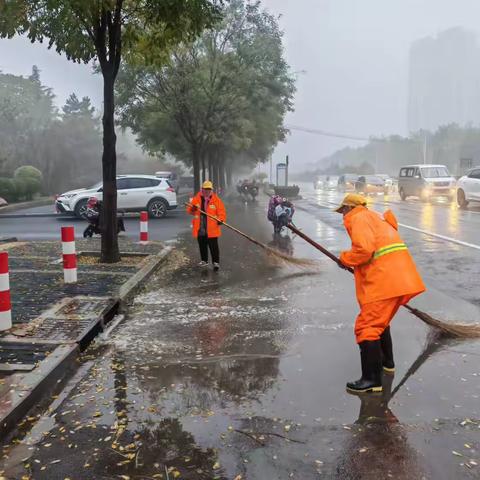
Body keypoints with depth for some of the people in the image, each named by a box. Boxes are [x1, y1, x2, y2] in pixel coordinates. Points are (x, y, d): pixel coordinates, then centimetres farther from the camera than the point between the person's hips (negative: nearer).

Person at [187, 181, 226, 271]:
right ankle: (204, 260, 31)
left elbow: (221, 211, -5)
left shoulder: (216, 200, -4)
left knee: (213, 246, -2)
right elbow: (190, 211, 7)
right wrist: (192, 209, -16)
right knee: (202, 246, 16)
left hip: (212, 229, -3)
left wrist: (221, 219, -23)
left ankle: (216, 262, 8)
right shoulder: (196, 199, 3)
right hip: (200, 229, 3)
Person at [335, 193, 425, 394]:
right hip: (401, 277, 10)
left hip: (385, 281, -10)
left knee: (367, 327, -7)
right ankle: (386, 361, 39)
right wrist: (359, 266, 18)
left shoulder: (357, 218, -4)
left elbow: (364, 249, -20)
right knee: (380, 321, 26)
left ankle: (372, 380, -7)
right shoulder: (374, 216, 26)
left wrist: (345, 259, -3)